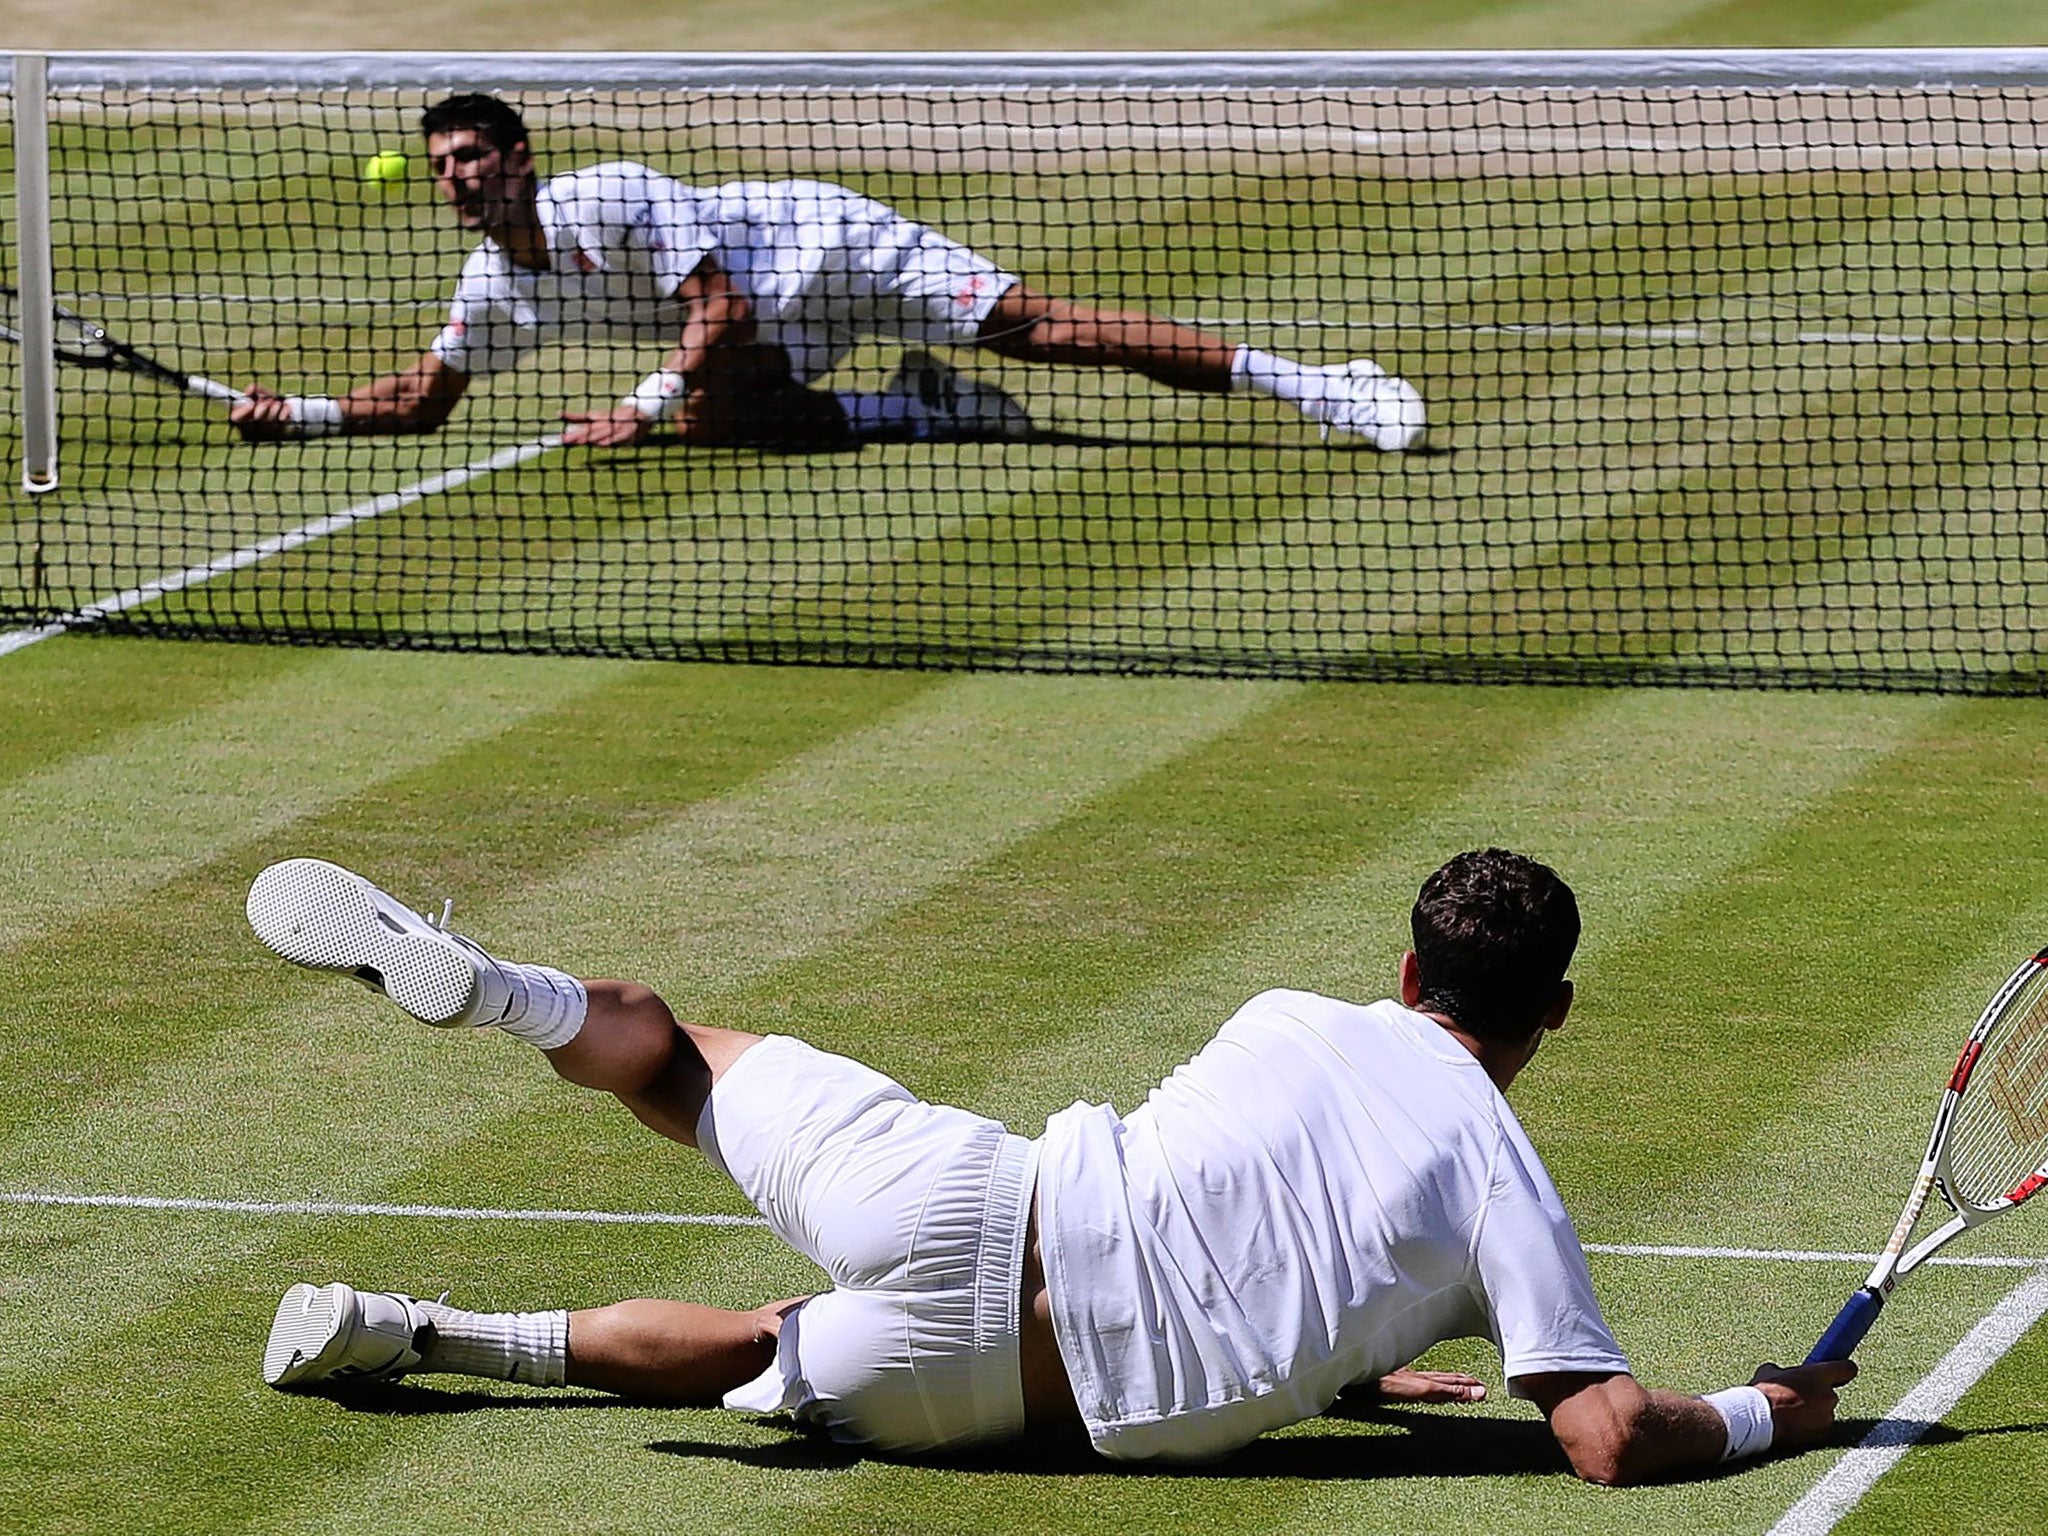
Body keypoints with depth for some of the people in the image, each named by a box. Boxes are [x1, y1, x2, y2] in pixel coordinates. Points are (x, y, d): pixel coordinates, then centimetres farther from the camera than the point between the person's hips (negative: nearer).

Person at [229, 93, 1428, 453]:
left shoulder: (609, 198, -21)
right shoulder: (496, 290, 2)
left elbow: (720, 311, -24)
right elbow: (424, 401, 13)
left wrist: (645, 408, -25)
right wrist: (301, 414, 1)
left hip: (825, 243, -7)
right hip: (772, 342, 7)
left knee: (1035, 326, -19)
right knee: (718, 416, -27)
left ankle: (1303, 383, -21)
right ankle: (926, 409, -5)